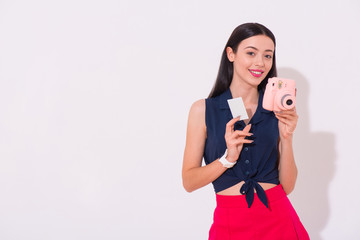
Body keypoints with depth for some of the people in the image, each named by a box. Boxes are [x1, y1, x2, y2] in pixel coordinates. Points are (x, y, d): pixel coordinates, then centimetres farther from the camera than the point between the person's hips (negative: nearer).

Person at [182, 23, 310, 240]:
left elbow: (287, 186, 1)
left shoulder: (277, 111, 3)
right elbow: (189, 182, -4)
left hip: (278, 219, 2)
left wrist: (287, 138, -11)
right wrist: (228, 158, -17)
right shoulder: (204, 110, -1)